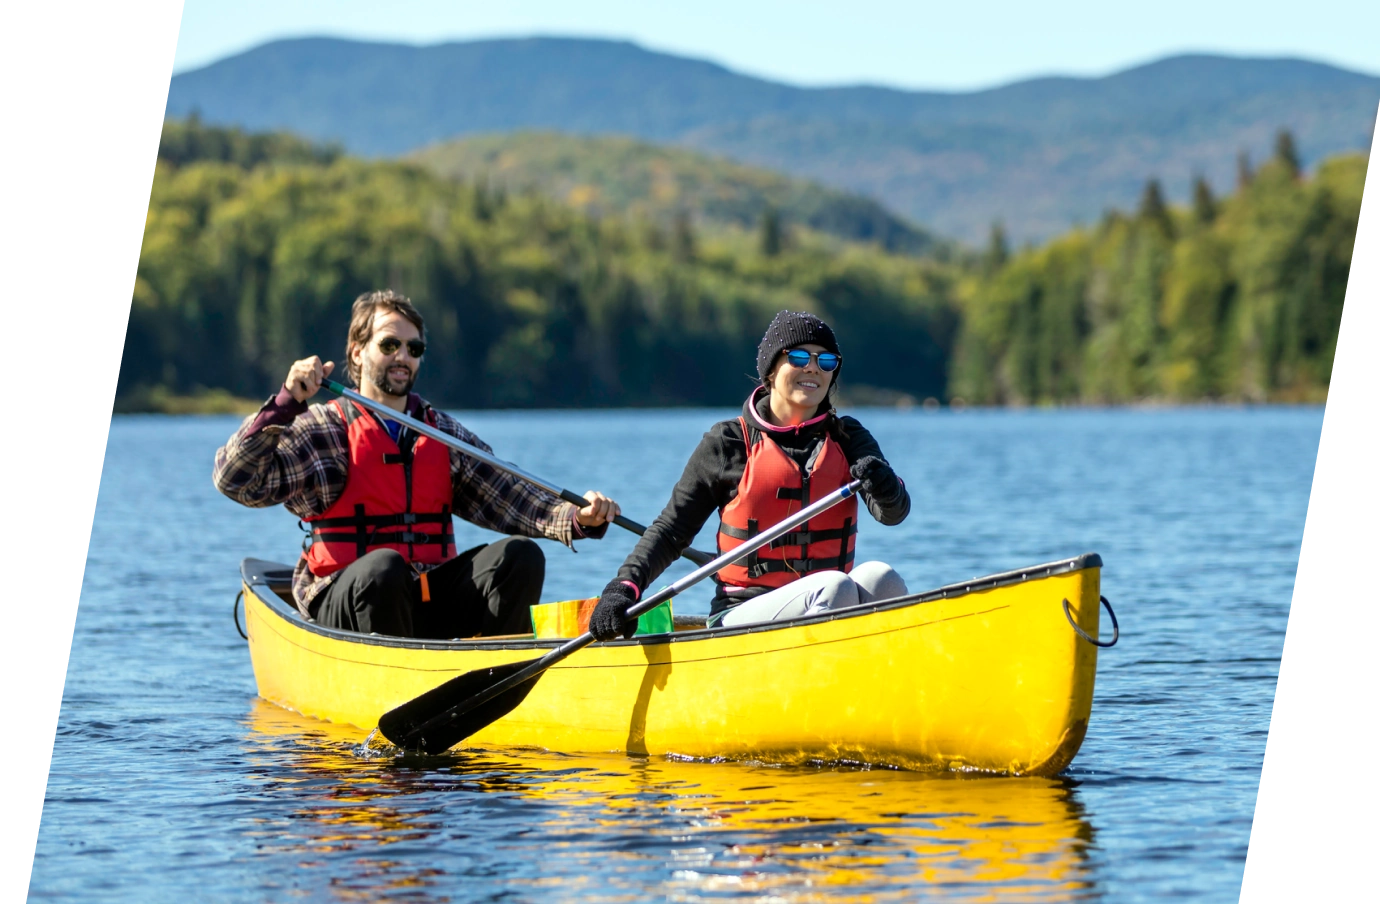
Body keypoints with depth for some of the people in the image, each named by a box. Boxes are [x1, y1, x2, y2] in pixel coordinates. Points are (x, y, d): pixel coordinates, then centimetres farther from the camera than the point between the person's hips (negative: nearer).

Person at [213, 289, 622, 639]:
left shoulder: (444, 434, 17)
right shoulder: (324, 430, 2)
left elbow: (508, 498, 6)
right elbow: (236, 479, -10)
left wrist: (577, 518, -13)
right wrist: (287, 402, -21)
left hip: (429, 604, 4)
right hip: (344, 605, -4)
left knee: (519, 555, -17)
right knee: (382, 565, -36)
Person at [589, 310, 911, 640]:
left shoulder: (846, 437, 13)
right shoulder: (729, 443, 4)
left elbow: (895, 512, -4)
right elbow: (672, 529, 7)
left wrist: (882, 484, -29)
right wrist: (624, 587, -9)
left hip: (822, 623, 3)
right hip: (742, 616, -3)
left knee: (881, 578, -30)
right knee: (837, 587, -33)